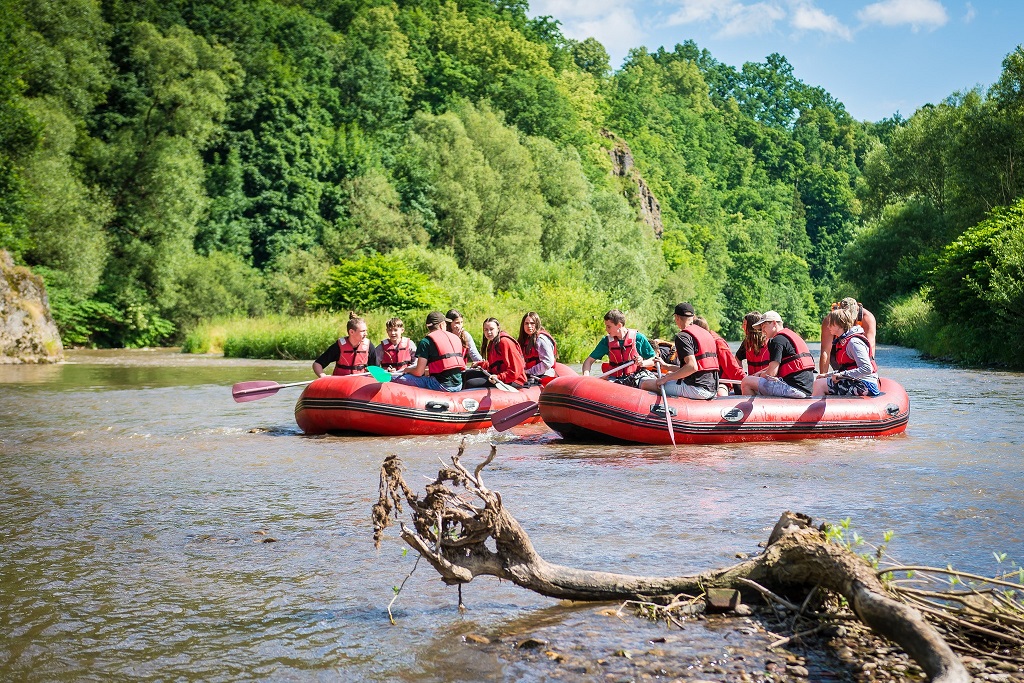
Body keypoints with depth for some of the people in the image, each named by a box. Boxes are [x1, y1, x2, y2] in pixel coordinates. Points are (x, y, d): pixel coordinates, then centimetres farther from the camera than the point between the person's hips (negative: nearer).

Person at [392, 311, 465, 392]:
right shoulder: (456, 338, 15)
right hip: (458, 386, 7)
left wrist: (408, 370, 16)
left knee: (400, 380, -5)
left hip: (442, 386, -6)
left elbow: (418, 372, -6)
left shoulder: (426, 341, -3)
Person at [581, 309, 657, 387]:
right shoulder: (606, 341, 7)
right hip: (617, 379, 2)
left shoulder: (638, 338, 0)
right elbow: (589, 361, 9)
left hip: (637, 375, -2)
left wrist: (643, 363, -17)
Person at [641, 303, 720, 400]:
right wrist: (666, 366, 32)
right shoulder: (707, 334, 19)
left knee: (645, 385, -6)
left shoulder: (683, 336, -9)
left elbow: (692, 367, -23)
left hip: (696, 389, -9)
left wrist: (666, 378, -13)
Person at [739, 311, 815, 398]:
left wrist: (761, 375, 8)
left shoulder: (778, 340, -8)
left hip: (793, 387, -10)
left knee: (746, 382, -8)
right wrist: (760, 373, 21)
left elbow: (771, 373, -13)